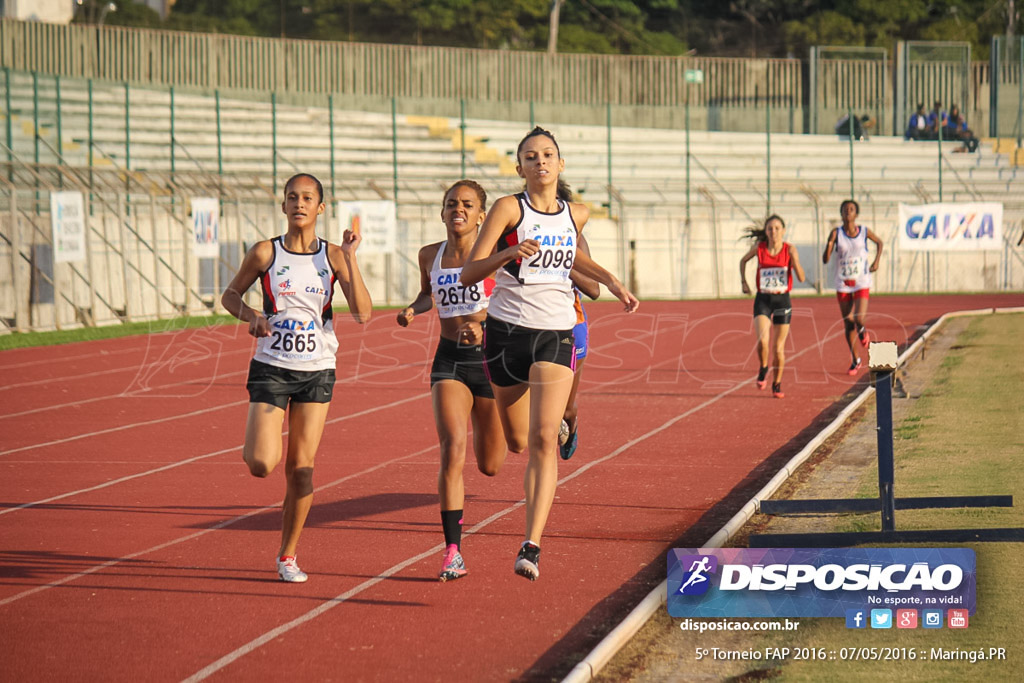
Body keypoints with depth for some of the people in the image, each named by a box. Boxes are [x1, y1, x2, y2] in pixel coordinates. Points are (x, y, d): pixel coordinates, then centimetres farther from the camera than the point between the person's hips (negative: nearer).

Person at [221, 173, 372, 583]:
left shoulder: (333, 256, -2)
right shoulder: (265, 253, -4)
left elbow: (362, 313, -11)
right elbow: (230, 294, 10)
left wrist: (350, 258, -17)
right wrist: (251, 315, -11)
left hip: (317, 371, 1)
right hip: (271, 368, -1)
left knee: (301, 468, 2)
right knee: (261, 465, -14)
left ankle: (287, 554, 17)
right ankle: (259, 444, 24)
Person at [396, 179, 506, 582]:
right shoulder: (430, 256, 5)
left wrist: (483, 327, -27)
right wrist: (412, 310, 5)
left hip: (491, 357, -2)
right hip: (449, 361, 2)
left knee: (490, 466, 10)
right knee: (453, 450, -20)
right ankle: (453, 552, -20)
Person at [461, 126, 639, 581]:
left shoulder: (576, 215, 7)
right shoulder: (508, 208, -6)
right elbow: (469, 274, -12)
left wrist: (610, 282, 18)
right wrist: (508, 254, -29)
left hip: (555, 334, 1)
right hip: (507, 330, -1)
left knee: (543, 439, -17)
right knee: (517, 441, 15)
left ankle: (531, 546, -22)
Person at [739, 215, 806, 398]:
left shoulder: (790, 249, -7)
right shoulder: (759, 247, -5)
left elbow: (801, 278, -13)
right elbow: (743, 260, 16)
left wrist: (795, 262, -28)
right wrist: (744, 282, 5)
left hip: (782, 300, 0)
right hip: (763, 300, 0)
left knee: (779, 348, 4)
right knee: (763, 340, -22)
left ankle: (777, 384, 26)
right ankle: (763, 370, 8)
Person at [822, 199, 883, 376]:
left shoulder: (864, 232, -4)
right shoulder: (836, 233, -6)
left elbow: (879, 242, 18)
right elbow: (825, 260, -10)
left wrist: (877, 261, 7)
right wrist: (829, 247, -29)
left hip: (861, 283, -1)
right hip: (843, 284, 1)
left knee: (859, 319, -19)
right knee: (848, 323, 6)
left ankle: (862, 331, 19)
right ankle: (855, 360, 22)